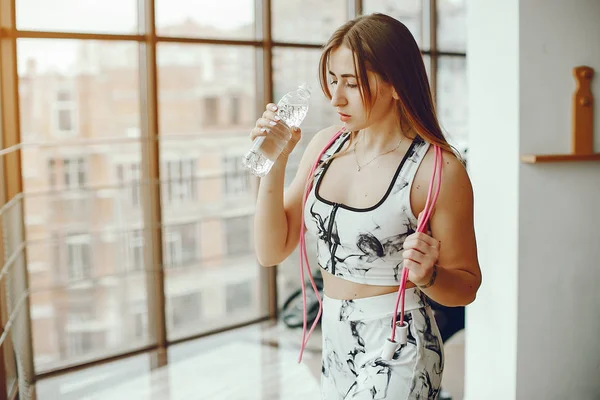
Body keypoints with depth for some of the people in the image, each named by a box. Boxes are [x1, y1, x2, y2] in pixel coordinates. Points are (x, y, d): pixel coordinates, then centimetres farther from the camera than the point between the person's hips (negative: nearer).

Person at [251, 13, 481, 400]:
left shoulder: (438, 170, -16)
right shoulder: (325, 145, 0)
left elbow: (466, 285, -6)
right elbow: (272, 251, 0)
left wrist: (426, 274, -27)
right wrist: (274, 164, -11)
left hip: (395, 354, -5)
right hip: (336, 347, 6)